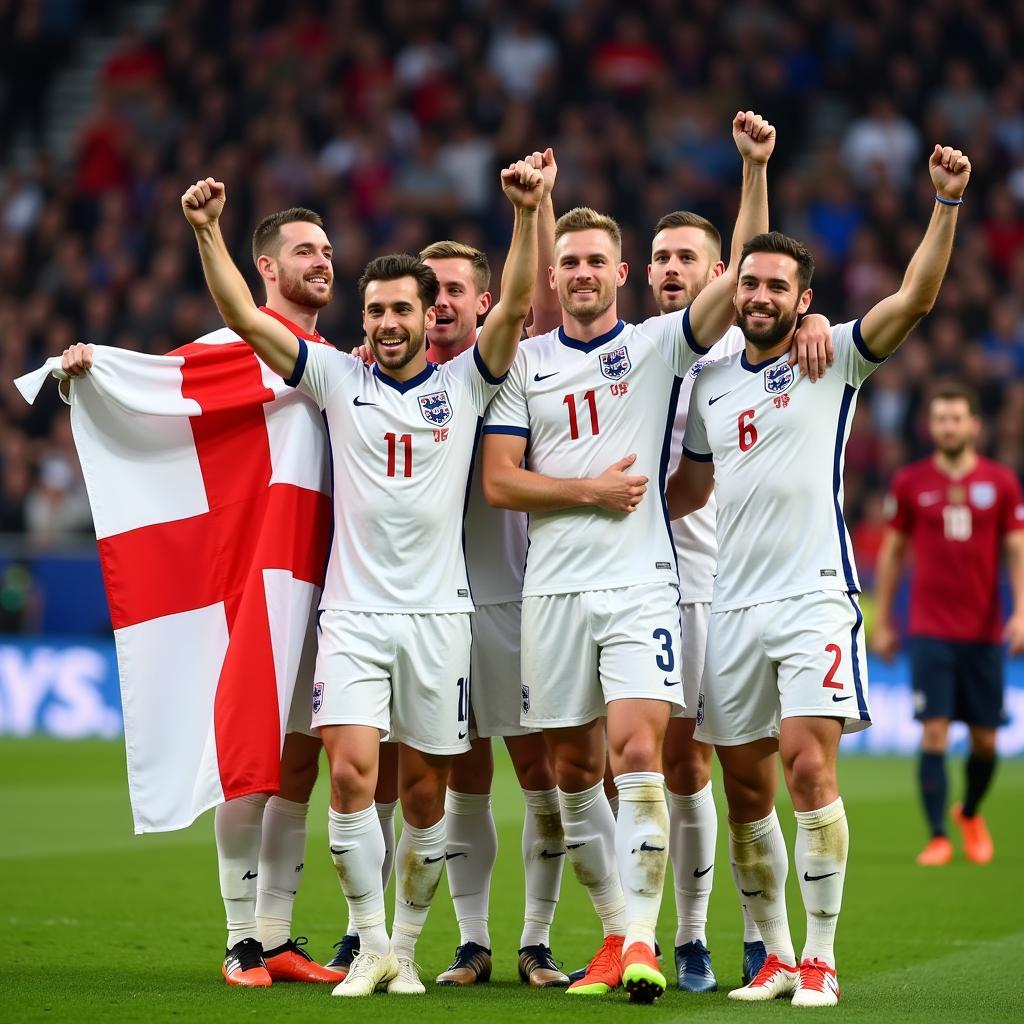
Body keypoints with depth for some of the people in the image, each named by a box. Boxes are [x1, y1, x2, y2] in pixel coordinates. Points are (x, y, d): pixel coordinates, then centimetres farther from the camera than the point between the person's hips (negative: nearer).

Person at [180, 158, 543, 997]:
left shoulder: (464, 384, 6)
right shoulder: (340, 380, 7)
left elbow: (516, 305, -7)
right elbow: (244, 318, 1)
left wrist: (528, 215, -20)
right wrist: (208, 232, -10)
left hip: (438, 613, 0)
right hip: (353, 611, 0)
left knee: (424, 798, 4)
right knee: (351, 774, -15)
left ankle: (405, 947, 19)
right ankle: (369, 945, -3)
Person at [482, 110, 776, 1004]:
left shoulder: (658, 344, 4)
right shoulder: (524, 361, 9)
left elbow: (742, 276, -8)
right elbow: (499, 481, 4)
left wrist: (754, 168, -15)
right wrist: (591, 490, -7)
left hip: (639, 584, -3)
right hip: (553, 588, 3)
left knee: (638, 753, -16)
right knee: (572, 770, 6)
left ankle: (642, 940, -16)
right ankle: (616, 932, 18)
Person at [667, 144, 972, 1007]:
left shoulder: (834, 359, 2)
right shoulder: (710, 384, 15)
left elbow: (917, 297, -12)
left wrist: (947, 203, -20)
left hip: (814, 597, -5)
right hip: (734, 605, 5)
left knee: (808, 768, -16)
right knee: (745, 787, 4)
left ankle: (820, 960, -9)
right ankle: (773, 958, 15)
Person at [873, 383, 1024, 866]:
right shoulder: (910, 482, 3)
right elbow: (892, 551, 10)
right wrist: (882, 621, 9)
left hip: (984, 633, 1)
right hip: (930, 631, -1)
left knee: (985, 740, 6)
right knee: (934, 734, -10)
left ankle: (970, 813, 33)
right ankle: (938, 838, -5)